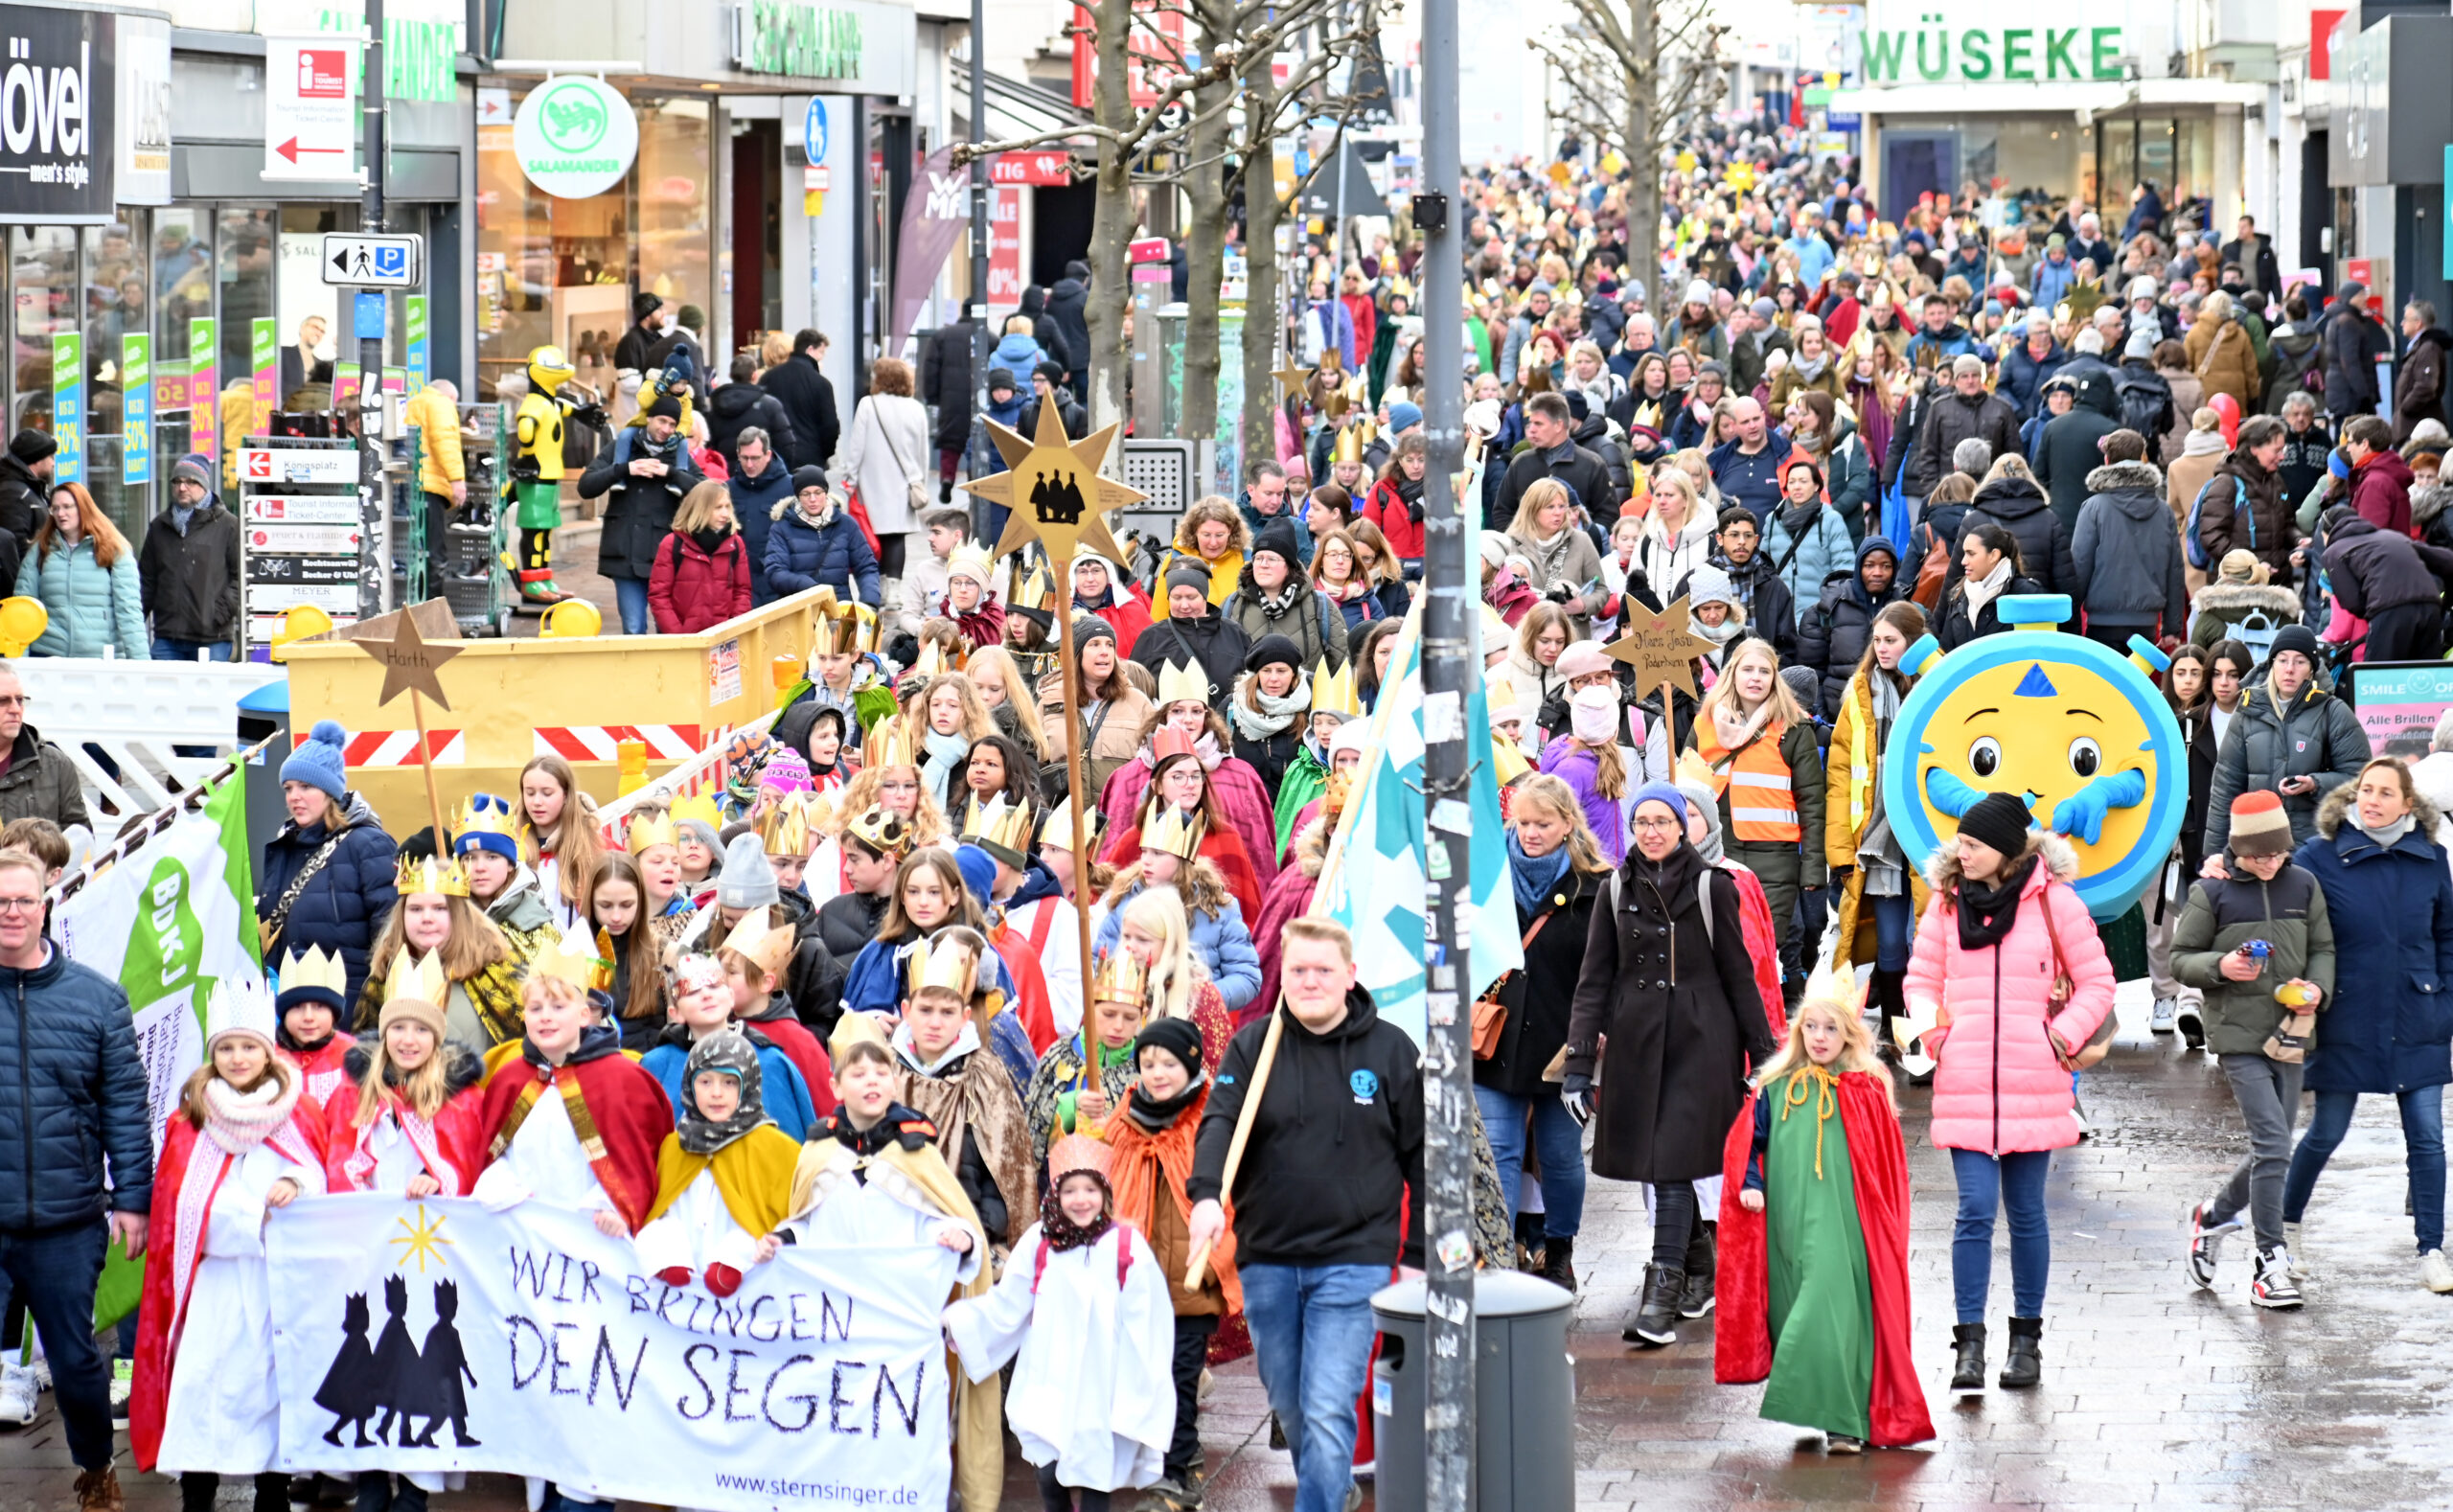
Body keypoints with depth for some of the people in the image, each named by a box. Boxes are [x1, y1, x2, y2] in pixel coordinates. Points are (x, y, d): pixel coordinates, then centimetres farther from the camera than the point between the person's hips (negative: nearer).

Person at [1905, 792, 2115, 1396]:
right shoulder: (1947, 902, 7)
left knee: (2026, 1211, 8)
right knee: (1976, 1209, -9)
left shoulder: (2053, 901, -1)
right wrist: (1928, 1025, -4)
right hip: (1965, 1083, 1)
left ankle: (2026, 1337, 21)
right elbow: (1922, 976, 15)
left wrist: (2065, 1034, -6)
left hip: (2033, 1084, -1)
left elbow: (2095, 982, 6)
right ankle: (1969, 1344, -8)